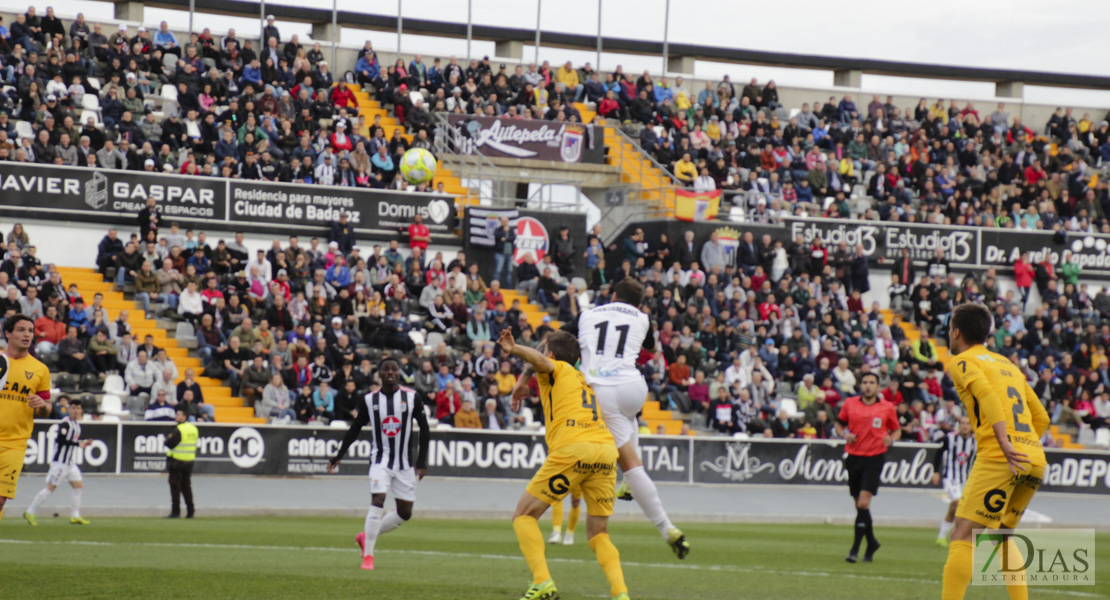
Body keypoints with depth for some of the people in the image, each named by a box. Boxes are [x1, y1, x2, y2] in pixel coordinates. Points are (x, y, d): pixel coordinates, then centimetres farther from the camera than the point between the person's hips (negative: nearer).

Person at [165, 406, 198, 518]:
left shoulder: (178, 430, -18)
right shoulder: (194, 429, 6)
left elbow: (169, 444, -19)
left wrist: (167, 438, 3)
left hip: (176, 462, -7)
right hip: (189, 462, 7)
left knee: (175, 486, -1)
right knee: (186, 486, 14)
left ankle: (175, 511, -3)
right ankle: (190, 511, 13)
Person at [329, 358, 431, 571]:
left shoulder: (412, 397, -3)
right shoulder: (369, 400, -2)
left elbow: (425, 429, 3)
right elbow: (355, 429, 10)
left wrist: (422, 462, -3)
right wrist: (339, 456, 8)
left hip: (405, 463, 2)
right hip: (381, 459, -2)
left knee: (405, 513, 4)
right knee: (377, 501, -20)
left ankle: (366, 536, 25)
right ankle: (368, 555, -13)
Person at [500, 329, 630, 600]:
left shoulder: (556, 369, 14)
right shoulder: (584, 379, 33)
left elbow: (539, 360, -6)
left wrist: (514, 349, -23)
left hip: (572, 448, -6)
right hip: (607, 450, 6)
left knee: (524, 515, 6)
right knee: (598, 533, 13)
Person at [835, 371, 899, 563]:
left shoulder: (887, 407, 2)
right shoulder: (849, 404, 6)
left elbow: (897, 430, 12)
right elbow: (839, 424, 17)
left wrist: (891, 438, -9)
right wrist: (844, 434, -5)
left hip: (874, 458, -3)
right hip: (854, 456, 3)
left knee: (863, 502, -16)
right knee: (859, 503, 9)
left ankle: (855, 548, -15)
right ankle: (871, 542, 29)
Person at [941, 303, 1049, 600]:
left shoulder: (962, 361, 5)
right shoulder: (1008, 364, 27)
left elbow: (987, 394, -16)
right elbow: (1042, 418, 26)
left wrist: (1005, 443, -24)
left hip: (999, 457, -7)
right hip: (1035, 458, 7)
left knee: (962, 536, -7)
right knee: (1001, 535, 21)